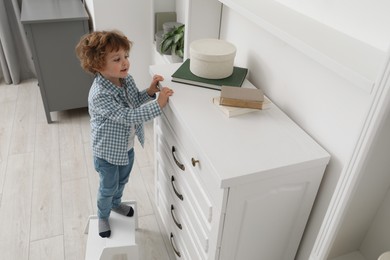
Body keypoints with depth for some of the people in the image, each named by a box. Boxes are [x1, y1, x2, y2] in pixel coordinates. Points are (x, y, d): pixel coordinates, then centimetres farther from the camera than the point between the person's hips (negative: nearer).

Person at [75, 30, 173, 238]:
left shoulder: (126, 79, -11)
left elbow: (135, 101, 6)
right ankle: (103, 216, 47)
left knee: (122, 181, 30)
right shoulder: (99, 95, -35)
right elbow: (128, 117, -37)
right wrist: (158, 104, -37)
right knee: (108, 187, 18)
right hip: (107, 152, -7)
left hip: (127, 146, 7)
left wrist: (150, 91, -13)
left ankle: (116, 203, 60)